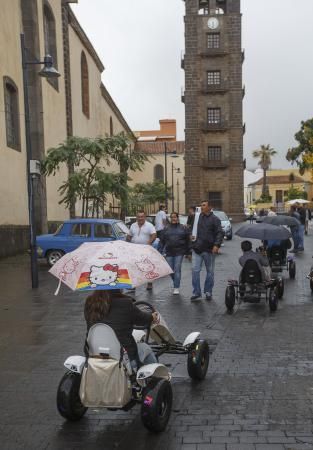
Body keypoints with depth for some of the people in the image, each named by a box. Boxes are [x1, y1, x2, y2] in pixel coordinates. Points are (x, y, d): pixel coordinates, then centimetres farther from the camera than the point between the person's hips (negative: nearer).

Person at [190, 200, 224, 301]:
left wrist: (217, 245, -22)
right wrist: (192, 236, 6)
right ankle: (196, 292, 5)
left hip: (209, 250, -3)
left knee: (210, 271, 9)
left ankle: (208, 292, 21)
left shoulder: (214, 219, -4)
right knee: (195, 270, -1)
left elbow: (220, 233, -10)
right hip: (197, 249, 3)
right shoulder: (197, 217, 9)